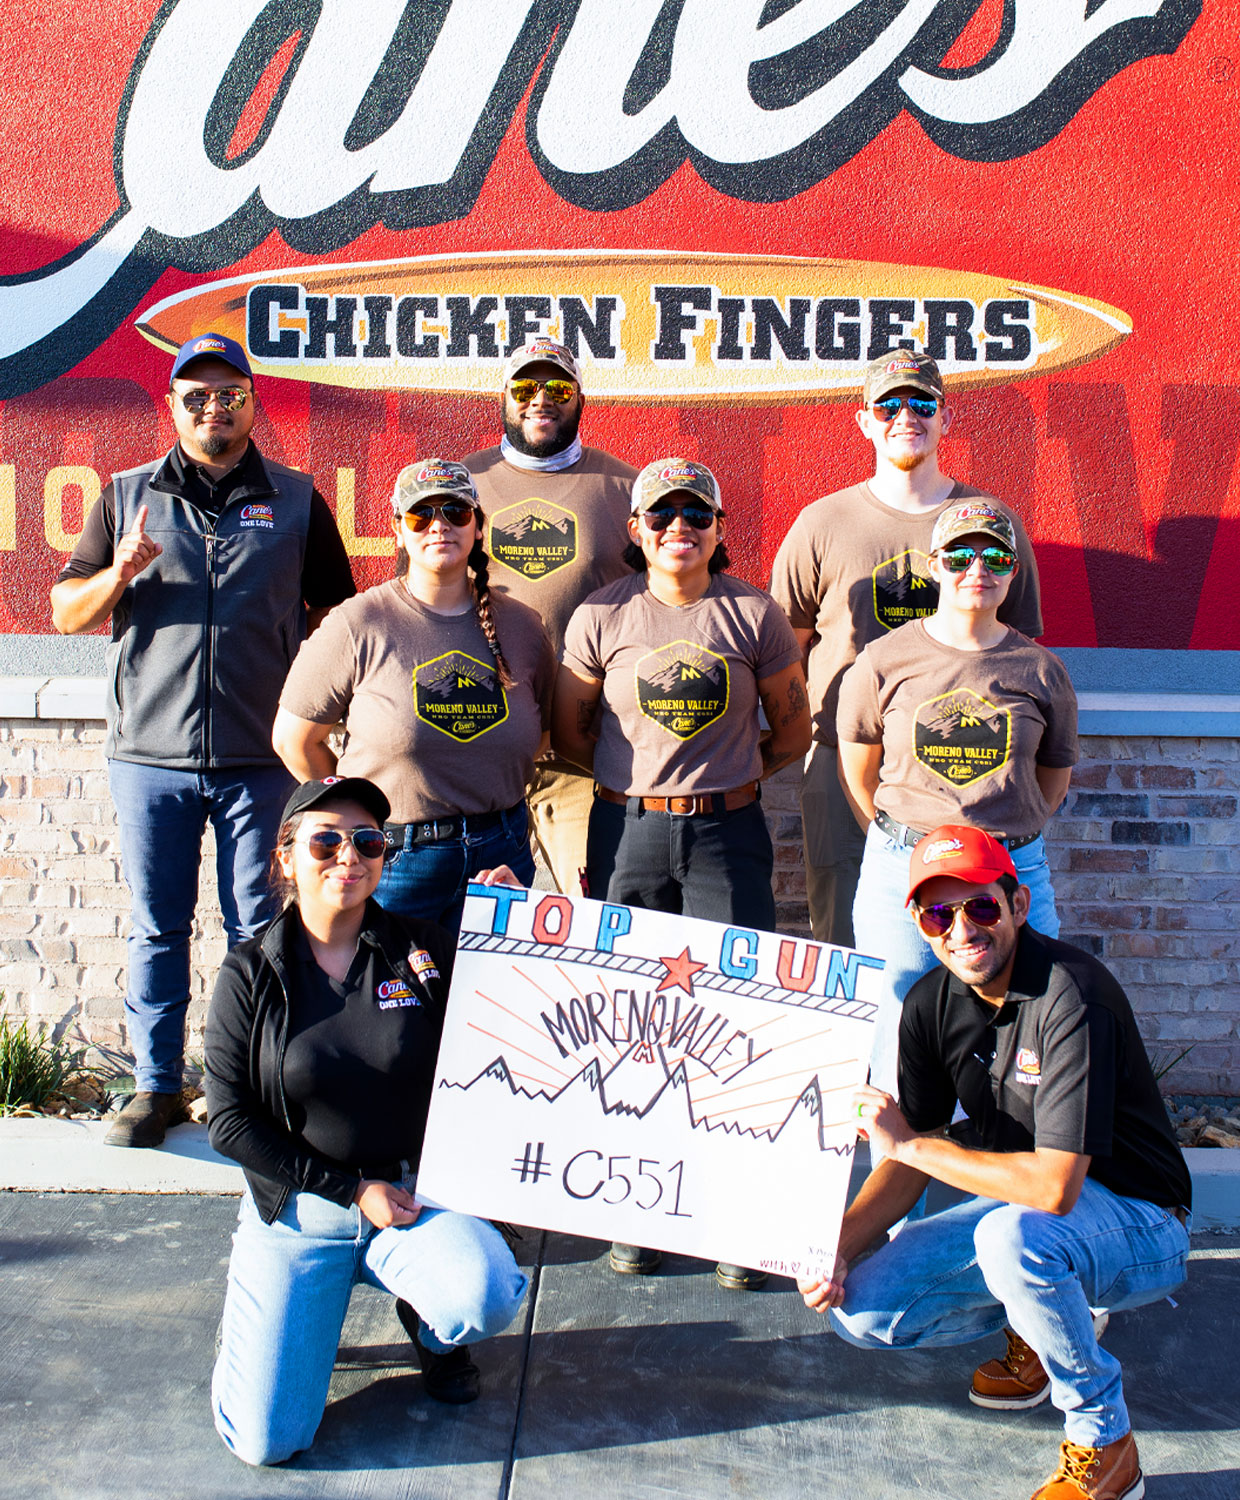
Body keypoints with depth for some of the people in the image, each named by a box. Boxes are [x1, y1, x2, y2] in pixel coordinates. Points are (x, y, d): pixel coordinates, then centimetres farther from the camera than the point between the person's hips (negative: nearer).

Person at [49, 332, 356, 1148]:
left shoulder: (296, 500, 8)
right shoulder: (128, 495, 11)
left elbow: (336, 612, 11)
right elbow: (66, 612, 10)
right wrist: (119, 574, -10)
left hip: (261, 756, -1)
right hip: (151, 753, 1)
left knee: (260, 928, 4)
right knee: (157, 926, 8)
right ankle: (157, 1086, 21)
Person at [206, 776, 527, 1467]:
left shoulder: (426, 949, -3)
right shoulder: (249, 976, -4)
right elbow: (229, 1123, -4)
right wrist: (353, 1188, -8)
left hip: (416, 1192, 1)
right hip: (296, 1208, 0)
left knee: (487, 1299, -29)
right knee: (267, 1440, -10)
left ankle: (430, 1326, 9)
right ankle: (279, 1305, 23)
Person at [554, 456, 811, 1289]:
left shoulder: (755, 614, 1)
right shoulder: (601, 618, 2)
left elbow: (794, 729, 12)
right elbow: (569, 731, 11)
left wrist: (730, 774, 8)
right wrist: (637, 779, 8)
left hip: (728, 832, 0)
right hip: (627, 834, 1)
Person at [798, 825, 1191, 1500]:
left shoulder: (1072, 997, -28)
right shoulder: (931, 1004, -5)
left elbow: (1055, 1187, -34)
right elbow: (913, 1157, 0)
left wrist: (908, 1143, -24)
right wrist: (837, 1246, -15)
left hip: (1138, 1223, -6)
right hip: (1018, 1207, 6)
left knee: (1011, 1235, -38)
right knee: (861, 1308, -8)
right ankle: (1039, 1326, 17)